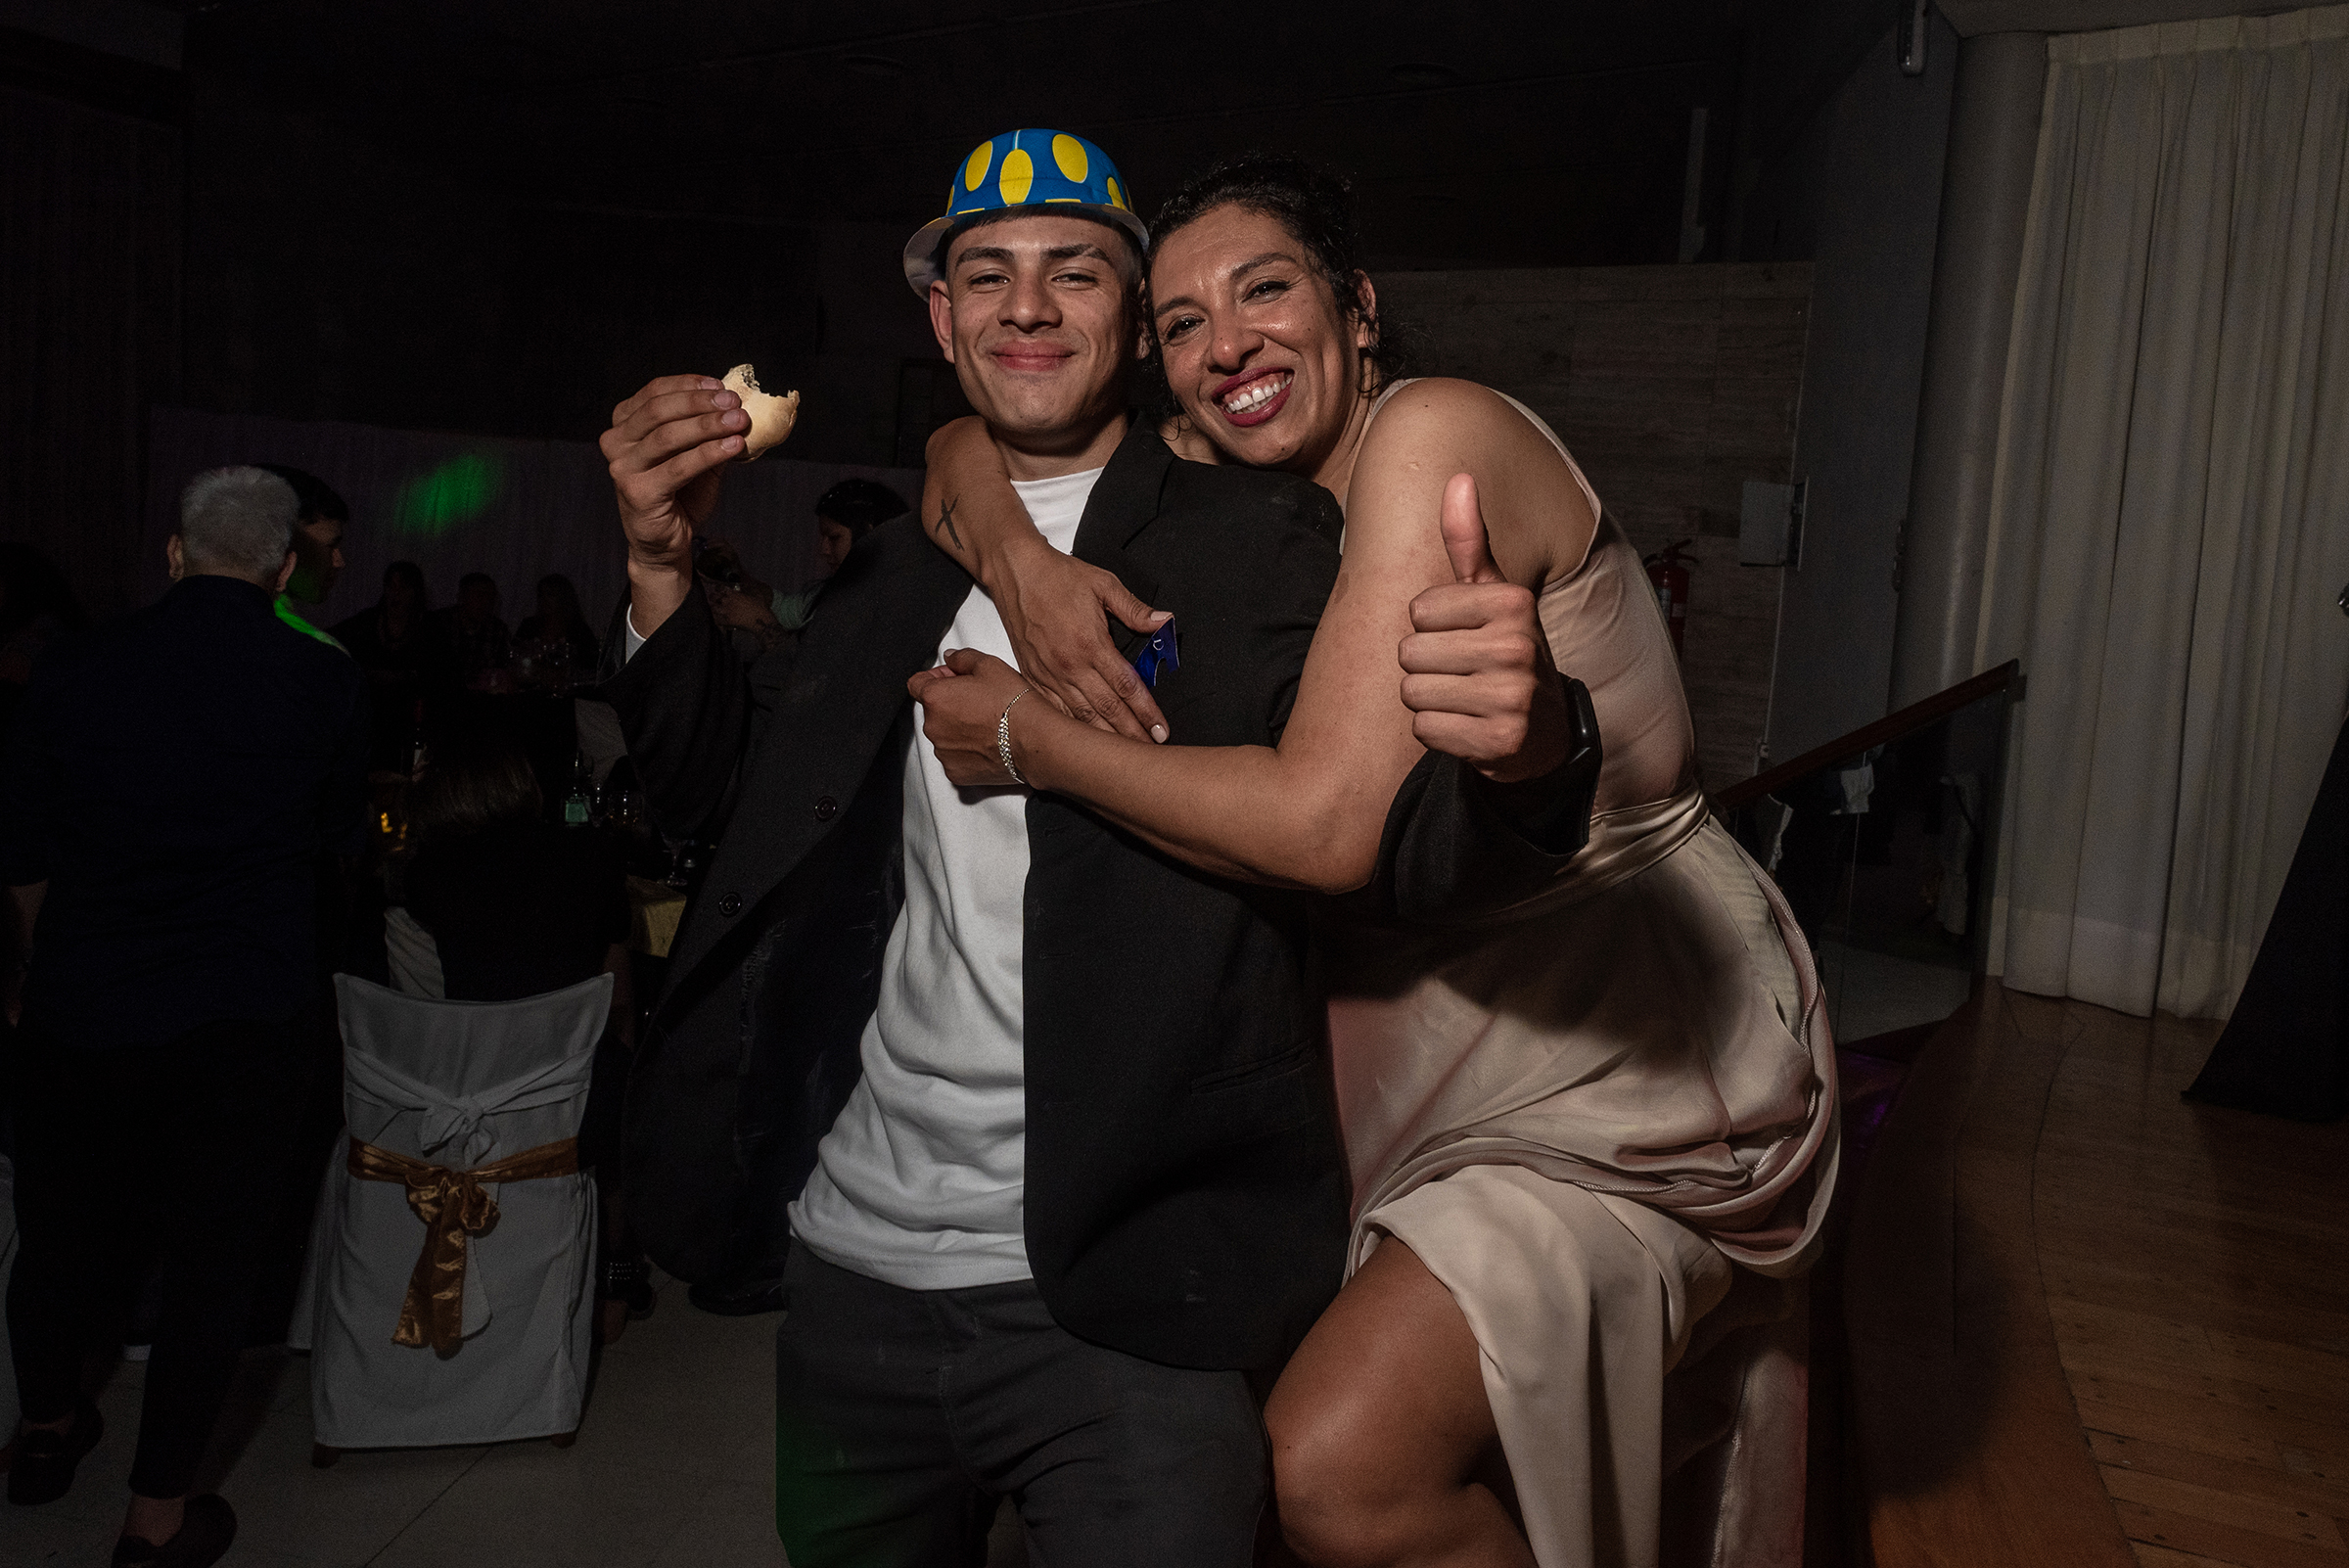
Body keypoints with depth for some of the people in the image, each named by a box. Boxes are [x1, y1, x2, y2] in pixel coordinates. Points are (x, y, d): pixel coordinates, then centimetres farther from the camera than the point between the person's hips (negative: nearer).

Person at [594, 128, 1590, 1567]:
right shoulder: (898, 571, 12)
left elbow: (1406, 840, -17)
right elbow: (725, 785, 13)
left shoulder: (1264, 543, -5)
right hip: (855, 1269, 6)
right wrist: (663, 557, -2)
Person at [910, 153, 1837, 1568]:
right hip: (1449, 1049, 8)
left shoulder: (1436, 431, -21)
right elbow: (966, 446, 8)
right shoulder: (1228, 486, 3)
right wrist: (1017, 558, -15)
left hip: (1642, 1084, -8)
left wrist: (1028, 739, -18)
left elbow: (1334, 825, -29)